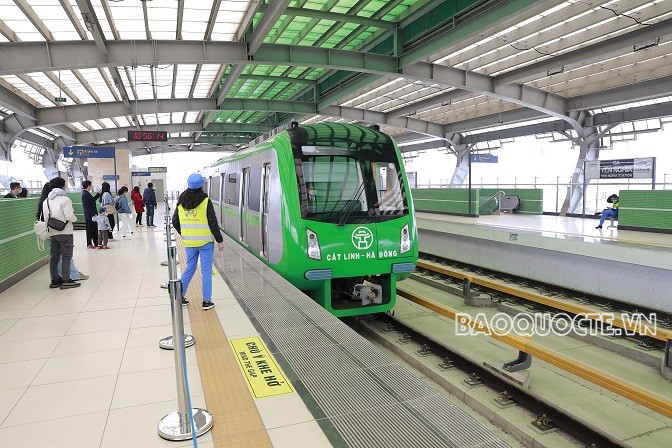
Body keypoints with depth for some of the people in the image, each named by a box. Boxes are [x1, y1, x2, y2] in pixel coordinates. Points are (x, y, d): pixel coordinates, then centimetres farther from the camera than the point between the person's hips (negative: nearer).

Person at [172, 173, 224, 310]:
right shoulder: (205, 201, -12)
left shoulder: (181, 202, 2)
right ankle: (206, 301, 8)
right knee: (206, 271, 3)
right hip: (205, 242, -5)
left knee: (189, 269, 18)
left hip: (189, 242, 5)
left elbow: (175, 222, 9)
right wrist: (220, 240, -5)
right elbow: (213, 223, -12)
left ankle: (179, 297, 24)